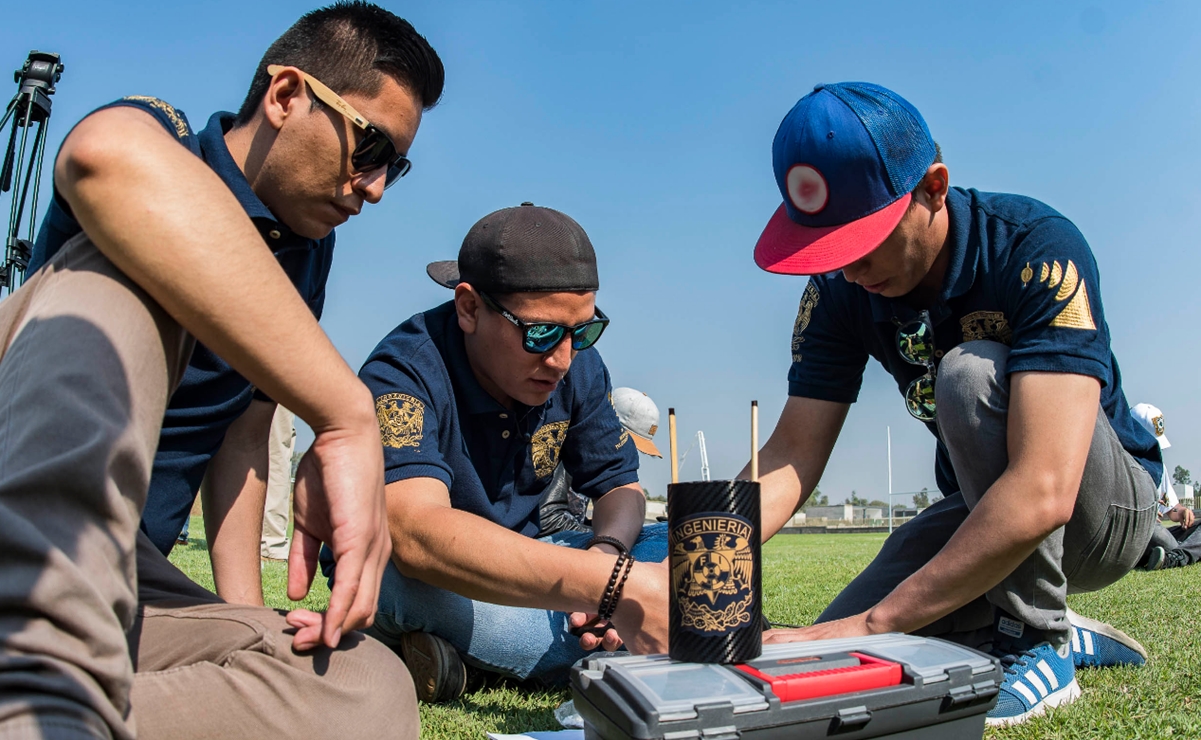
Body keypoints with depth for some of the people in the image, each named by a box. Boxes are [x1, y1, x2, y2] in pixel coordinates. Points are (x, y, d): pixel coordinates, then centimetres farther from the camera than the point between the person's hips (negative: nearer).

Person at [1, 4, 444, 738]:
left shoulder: (306, 252, 13)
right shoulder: (161, 136, -6)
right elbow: (108, 154, -34)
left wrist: (243, 611, -3)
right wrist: (349, 418, -38)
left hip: (120, 571, 4)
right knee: (126, 267, -28)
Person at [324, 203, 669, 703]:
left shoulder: (578, 367, -9)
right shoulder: (404, 374, -28)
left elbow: (618, 484, -1)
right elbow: (416, 533, -45)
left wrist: (606, 551, -27)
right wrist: (614, 585, -54)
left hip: (517, 562, 6)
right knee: (421, 575, -40)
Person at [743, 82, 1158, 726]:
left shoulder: (1037, 250, -29)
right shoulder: (839, 290, -12)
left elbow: (1043, 493, -38)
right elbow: (793, 454, -16)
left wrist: (875, 623, -40)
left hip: (1106, 506, -4)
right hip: (984, 513, 5)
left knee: (971, 371, -33)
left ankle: (1037, 645, -15)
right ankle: (1059, 633, 9)